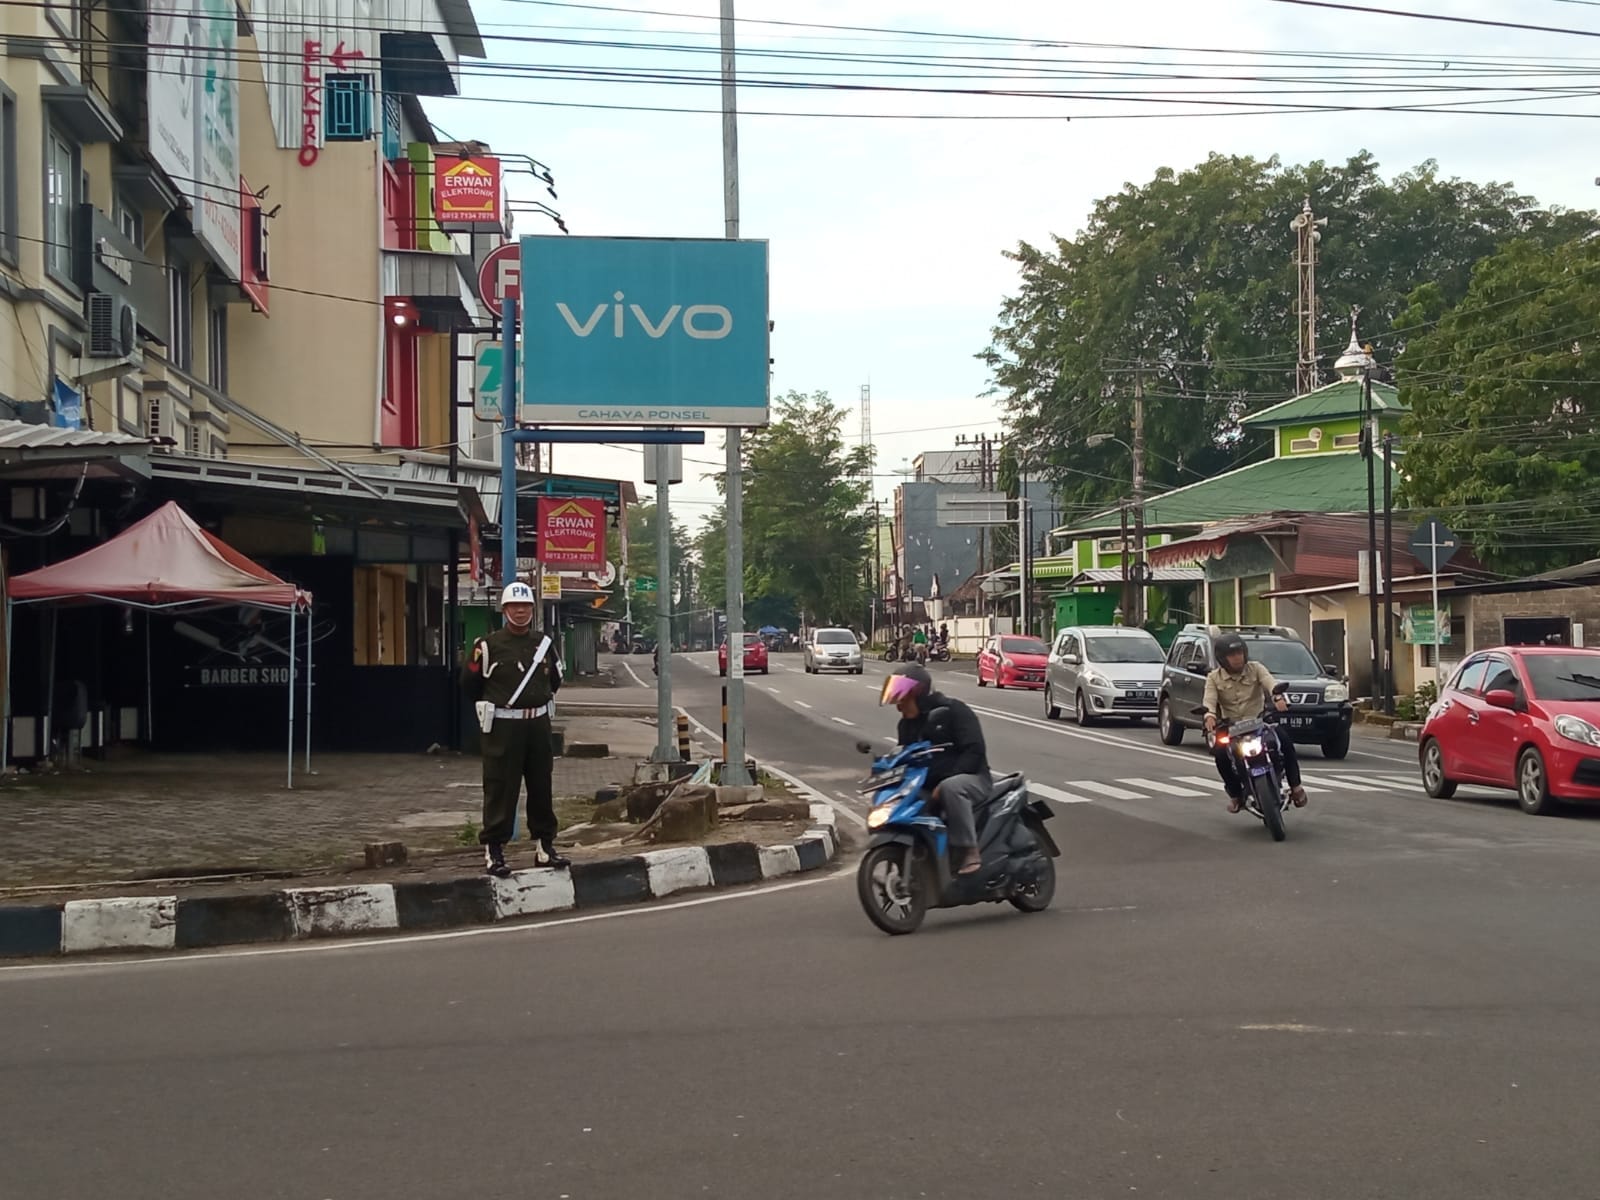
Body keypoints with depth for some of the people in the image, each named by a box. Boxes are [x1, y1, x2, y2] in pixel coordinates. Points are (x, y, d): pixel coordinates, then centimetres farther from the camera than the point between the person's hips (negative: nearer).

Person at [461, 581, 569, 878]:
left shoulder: (545, 643, 8)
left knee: (542, 788, 10)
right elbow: (470, 682, 2)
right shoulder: (489, 646, -8)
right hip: (503, 727, -5)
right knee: (500, 790, -4)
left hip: (538, 724, 5)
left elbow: (555, 679, 23)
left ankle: (544, 846, 19)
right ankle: (493, 850, 2)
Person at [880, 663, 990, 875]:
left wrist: (944, 783, -28)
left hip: (971, 779, -8)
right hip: (928, 788, 8)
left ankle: (969, 851, -36)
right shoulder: (907, 724, 12)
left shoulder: (953, 711, -11)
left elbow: (974, 751, -19)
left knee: (951, 788, -41)